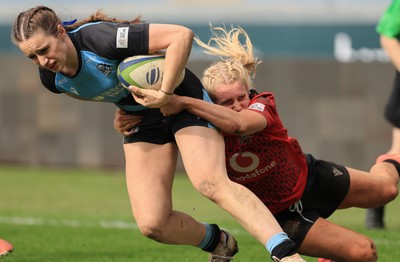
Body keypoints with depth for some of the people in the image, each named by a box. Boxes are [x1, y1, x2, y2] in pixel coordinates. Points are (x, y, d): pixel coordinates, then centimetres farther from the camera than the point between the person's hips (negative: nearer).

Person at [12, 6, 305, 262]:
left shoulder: (99, 38, -31)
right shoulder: (53, 79, -10)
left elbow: (182, 35, -33)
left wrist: (165, 93, -32)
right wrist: (124, 111, 6)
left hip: (181, 98, -6)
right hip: (143, 120, 6)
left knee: (210, 182, -30)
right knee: (152, 224, -9)